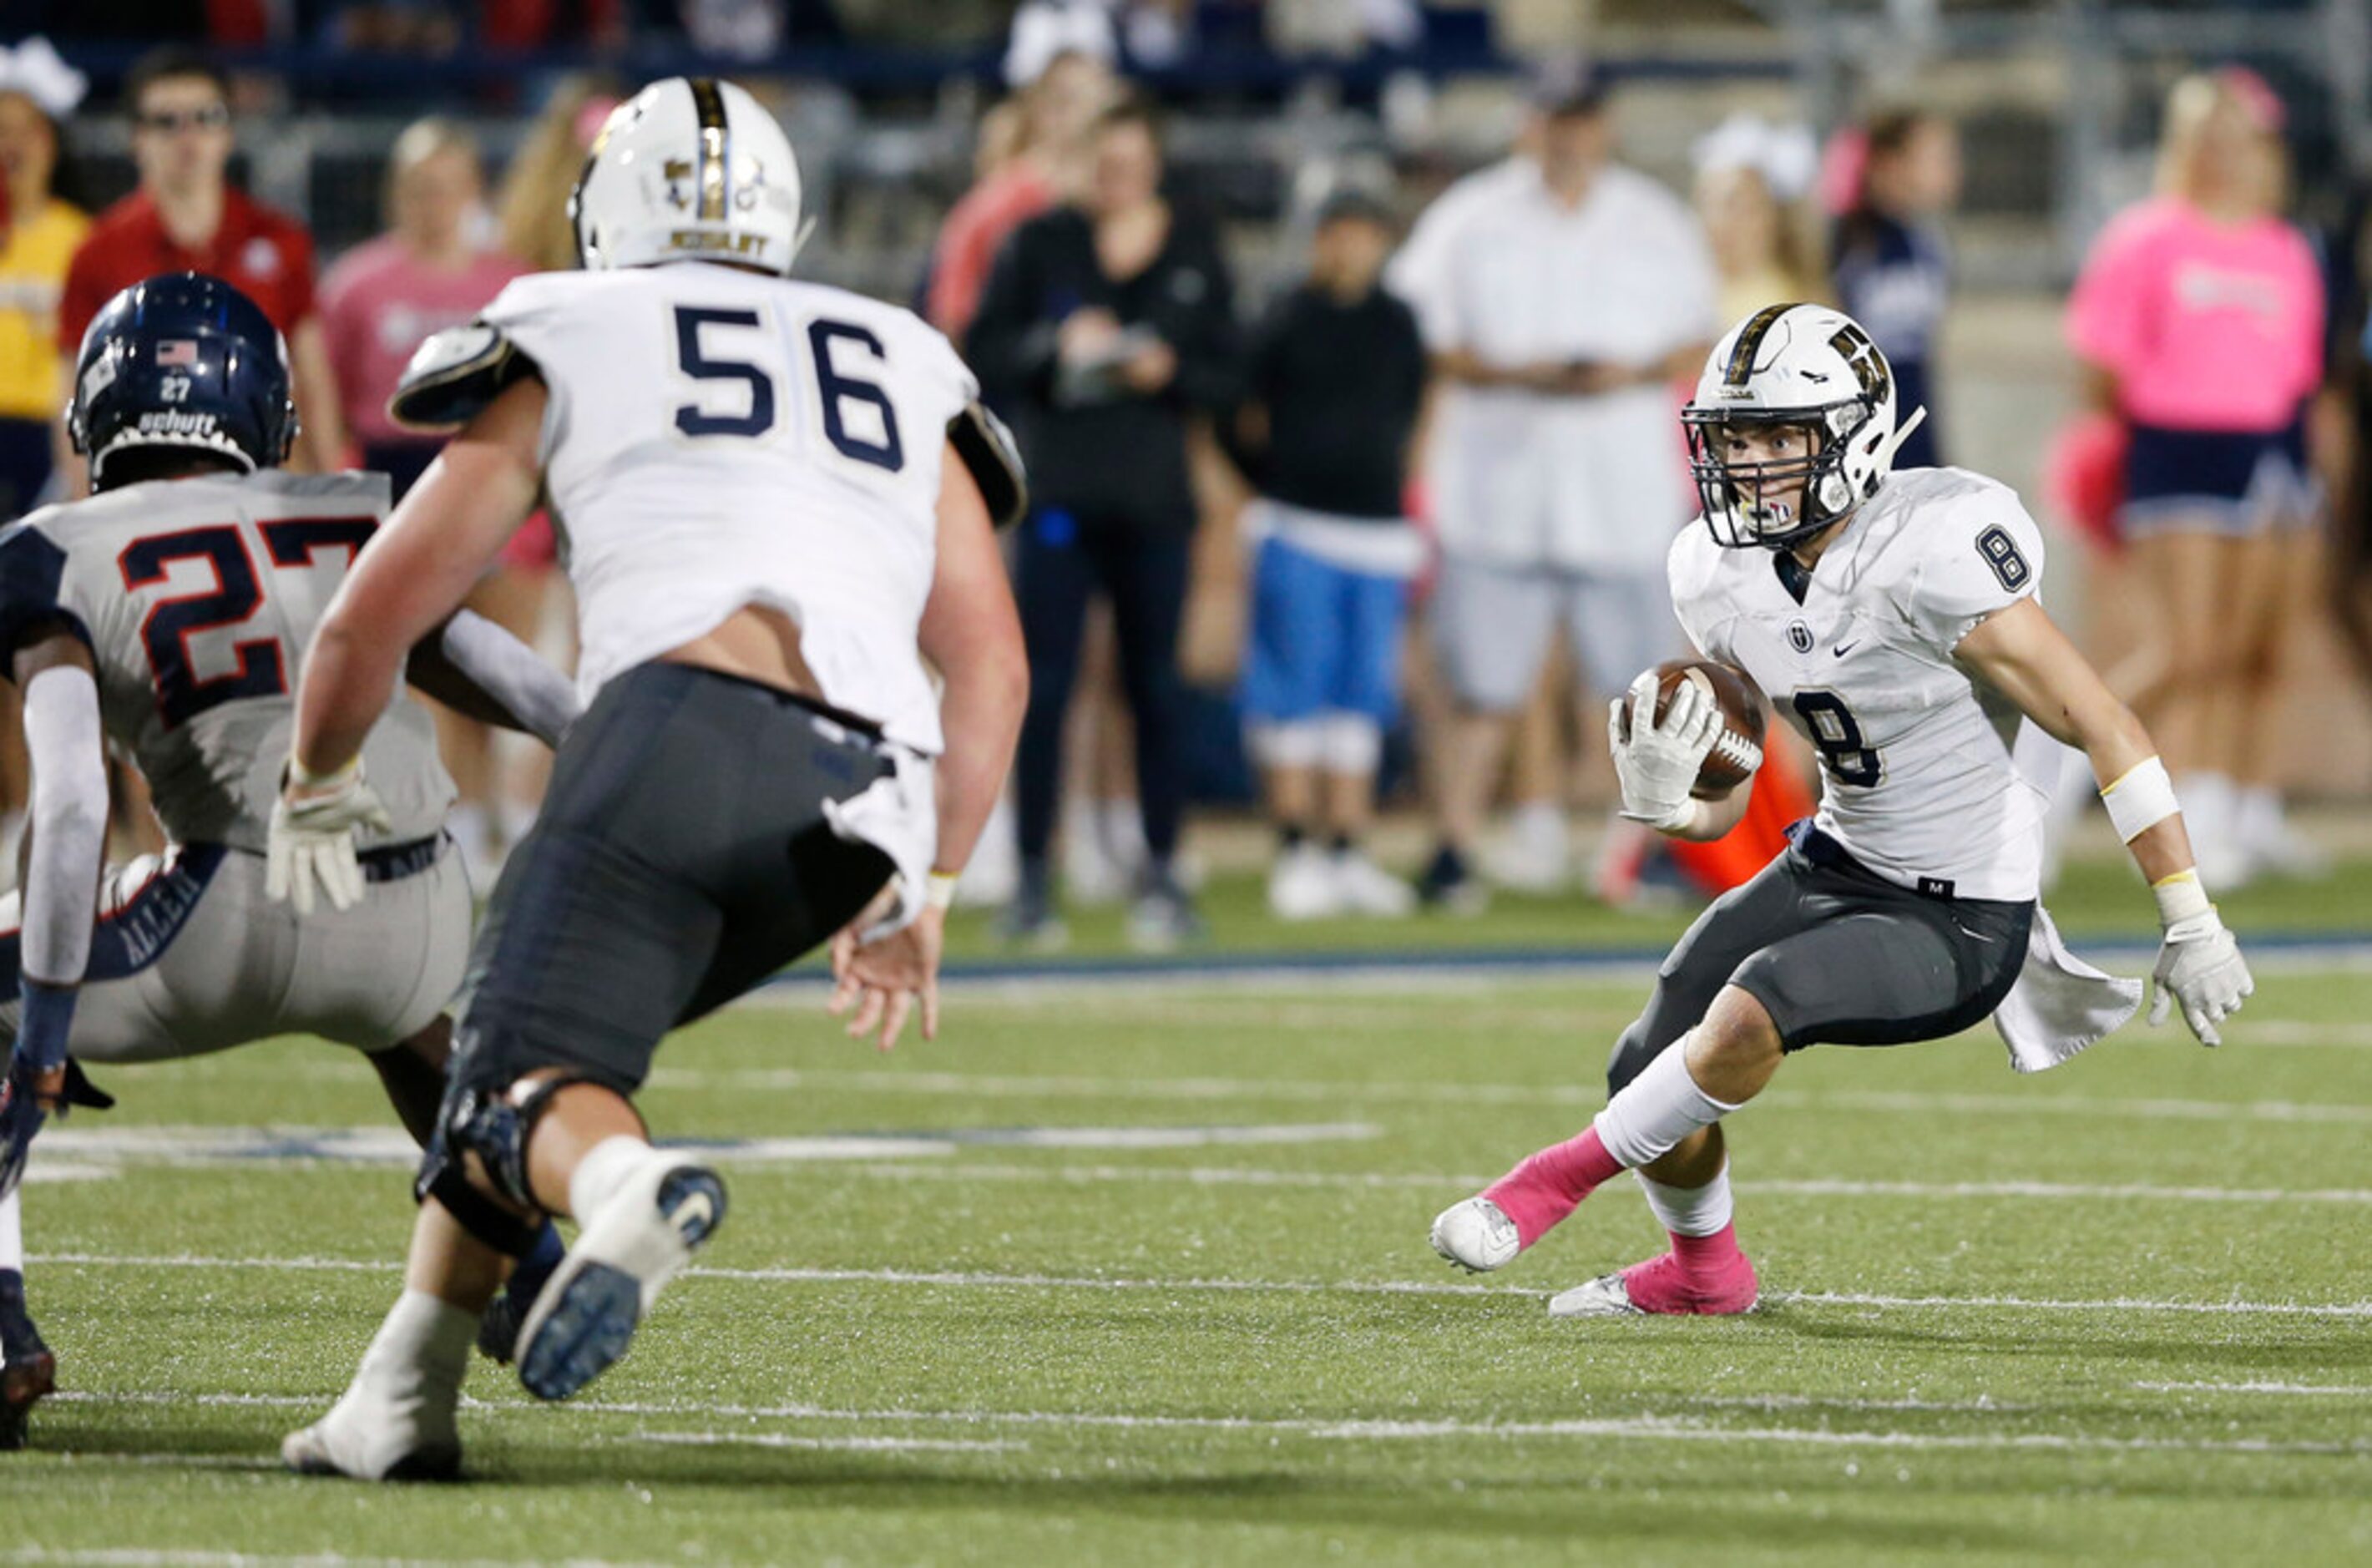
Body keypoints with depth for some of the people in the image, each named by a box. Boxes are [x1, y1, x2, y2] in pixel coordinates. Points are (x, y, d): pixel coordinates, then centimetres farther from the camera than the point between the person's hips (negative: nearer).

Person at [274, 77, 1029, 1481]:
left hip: (685, 719, -4)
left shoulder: (567, 345, 22)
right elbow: (990, 664, 24)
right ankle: (405, 1398, 12)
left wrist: (318, 789, 41)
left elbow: (372, 623, 23)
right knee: (563, 1021, 21)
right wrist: (922, 891, 31)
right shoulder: (907, 374, 32)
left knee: (526, 1077, -6)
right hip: (863, 807, 4)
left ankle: (629, 1184, -43)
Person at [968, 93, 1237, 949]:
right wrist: (1053, 346, -16)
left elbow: (1223, 378, 8)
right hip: (1058, 487, -1)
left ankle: (1162, 872, 13)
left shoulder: (1195, 253, 8)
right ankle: (1033, 878, -1)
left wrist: (1168, 371, -11)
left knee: (1154, 685, 5)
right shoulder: (1041, 244, 4)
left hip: (1154, 499, 1)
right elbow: (985, 355, 1)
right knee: (1043, 685, -5)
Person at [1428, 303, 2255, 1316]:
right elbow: (1719, 808, 7)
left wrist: (2189, 928, -19)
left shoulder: (1931, 556, -26)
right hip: (1835, 866, 7)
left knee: (1755, 1006, -29)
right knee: (1648, 1070, 5)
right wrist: (1662, 797, -19)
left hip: (1959, 924, -7)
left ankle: (1570, 1173, -4)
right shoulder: (1722, 579, -4)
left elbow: (2105, 731, -22)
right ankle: (1703, 1272, 37)